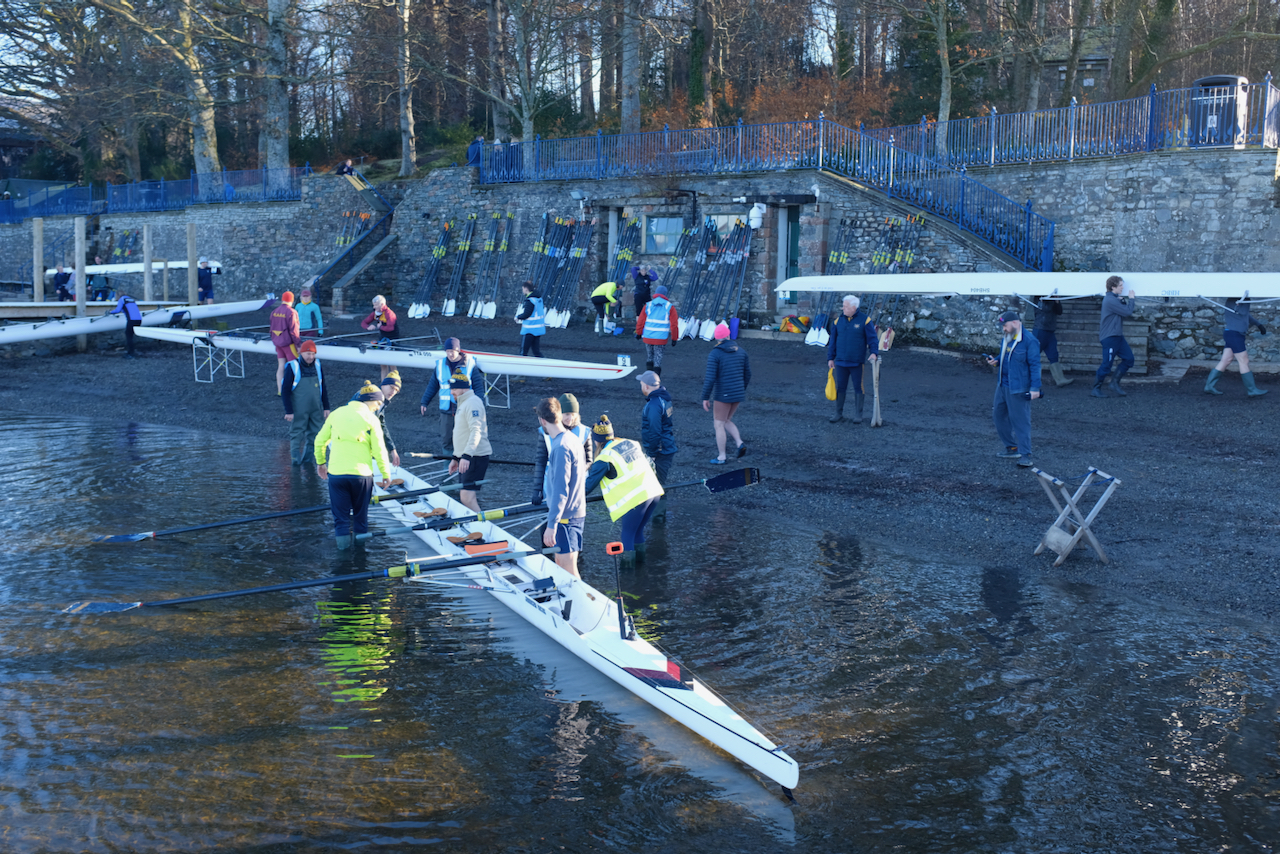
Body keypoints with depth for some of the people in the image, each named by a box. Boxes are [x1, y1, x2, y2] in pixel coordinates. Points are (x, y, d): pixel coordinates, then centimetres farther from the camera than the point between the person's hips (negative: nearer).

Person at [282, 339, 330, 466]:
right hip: (298, 411, -4)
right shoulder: (292, 367, -11)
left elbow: (323, 387, 13)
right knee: (297, 434, 3)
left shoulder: (317, 365, 4)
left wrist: (326, 407, 11)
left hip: (316, 409, 5)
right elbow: (285, 391, -8)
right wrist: (288, 411, -11)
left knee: (315, 435, 8)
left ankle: (308, 458, 21)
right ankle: (295, 459, 15)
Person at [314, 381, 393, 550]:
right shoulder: (370, 419, -3)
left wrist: (320, 462, 27)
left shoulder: (336, 414, 7)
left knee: (340, 512, 10)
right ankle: (360, 533, 28)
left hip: (336, 473, 1)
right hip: (361, 473, -1)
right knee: (360, 511, 19)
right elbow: (379, 450, -4)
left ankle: (343, 536, 2)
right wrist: (386, 474, 5)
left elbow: (320, 441, 12)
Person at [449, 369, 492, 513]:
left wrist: (466, 456, -34)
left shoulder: (472, 402, -13)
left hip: (476, 457, -11)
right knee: (467, 498, 9)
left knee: (467, 497, -18)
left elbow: (476, 431, -25)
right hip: (467, 457, 11)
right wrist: (456, 458, 28)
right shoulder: (462, 403, 21)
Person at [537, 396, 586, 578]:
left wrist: (551, 525, -24)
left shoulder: (560, 447, -21)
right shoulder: (571, 438, 9)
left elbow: (560, 490, -24)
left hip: (566, 516, -10)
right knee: (560, 563, 17)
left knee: (569, 570, -6)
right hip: (575, 511, 10)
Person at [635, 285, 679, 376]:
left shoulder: (648, 305, 2)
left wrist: (639, 333, 18)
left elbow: (640, 321, 4)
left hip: (647, 337, 2)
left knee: (649, 358, 19)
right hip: (661, 338, -2)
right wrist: (674, 338, 3)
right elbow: (674, 324, -5)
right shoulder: (670, 307, -2)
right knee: (658, 359, 5)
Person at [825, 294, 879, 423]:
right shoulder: (838, 320, 5)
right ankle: (839, 414, 18)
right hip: (841, 362, 3)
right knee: (840, 388, 9)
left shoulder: (864, 320, -6)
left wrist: (874, 352, -23)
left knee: (859, 388, 6)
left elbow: (872, 339, -7)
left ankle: (858, 415, 17)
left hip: (857, 363, -3)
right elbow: (833, 341, 10)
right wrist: (830, 358, 8)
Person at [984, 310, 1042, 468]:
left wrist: (1035, 388, -20)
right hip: (1002, 385, 9)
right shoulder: (1006, 339, 10)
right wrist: (996, 361, 5)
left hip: (1018, 389, -9)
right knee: (998, 415, 15)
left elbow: (1034, 365, -16)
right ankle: (1012, 448, 28)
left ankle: (1025, 454, 1)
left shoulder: (1029, 341, -15)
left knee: (1020, 420, -6)